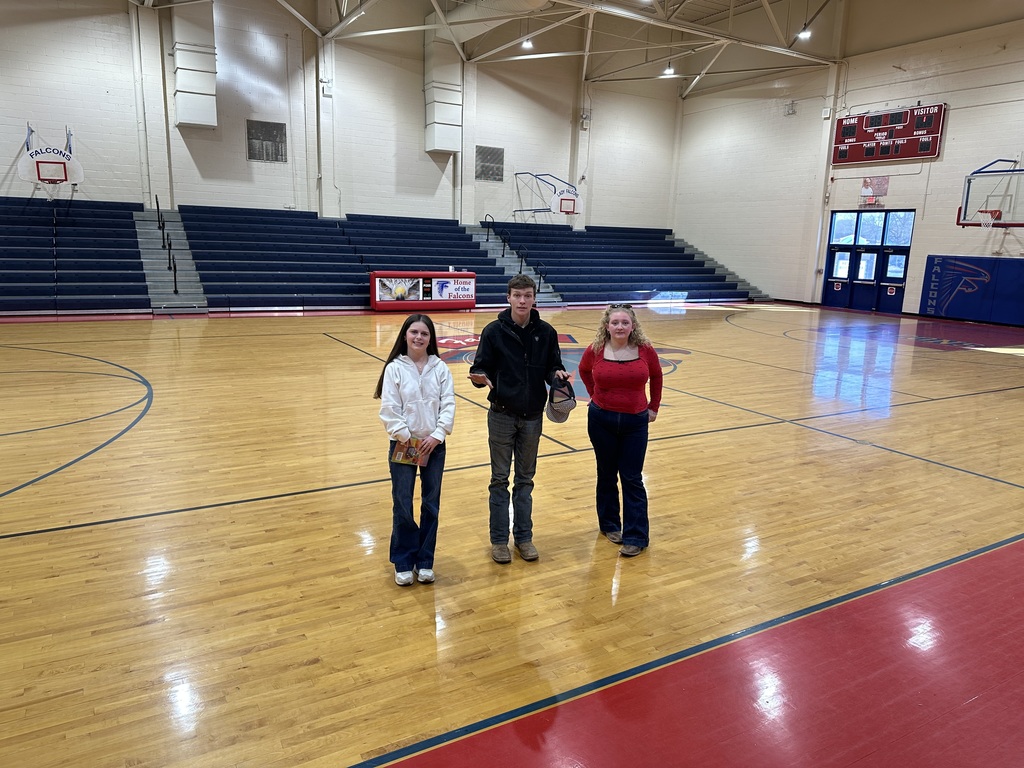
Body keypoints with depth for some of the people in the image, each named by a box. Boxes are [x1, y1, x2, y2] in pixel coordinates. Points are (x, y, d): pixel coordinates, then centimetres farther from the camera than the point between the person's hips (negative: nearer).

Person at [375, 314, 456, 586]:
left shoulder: (440, 368, -1)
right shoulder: (394, 368, -6)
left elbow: (448, 404, -4)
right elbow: (389, 410, -10)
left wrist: (436, 436, -15)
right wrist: (407, 439, -14)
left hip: (434, 445, 2)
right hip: (403, 445, -2)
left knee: (431, 505, 10)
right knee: (402, 506, 4)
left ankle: (425, 561, 24)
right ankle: (403, 563, 20)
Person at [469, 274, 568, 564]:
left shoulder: (546, 332, -1)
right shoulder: (494, 331, -7)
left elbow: (552, 368, 6)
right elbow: (481, 368, -5)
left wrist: (558, 374, -17)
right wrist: (480, 377, -28)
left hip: (533, 417, 2)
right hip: (502, 415, -2)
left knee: (525, 479, 13)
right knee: (499, 479, 7)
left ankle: (524, 536, 25)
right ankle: (499, 539, 19)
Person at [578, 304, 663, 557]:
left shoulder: (645, 351, -8)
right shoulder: (595, 351, -8)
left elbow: (656, 376, 11)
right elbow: (583, 370, 14)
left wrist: (654, 407, 12)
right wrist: (596, 395, 8)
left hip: (636, 422, -1)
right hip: (601, 420, 1)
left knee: (632, 479, 0)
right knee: (607, 475, 13)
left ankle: (636, 536, 8)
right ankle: (610, 524, 30)